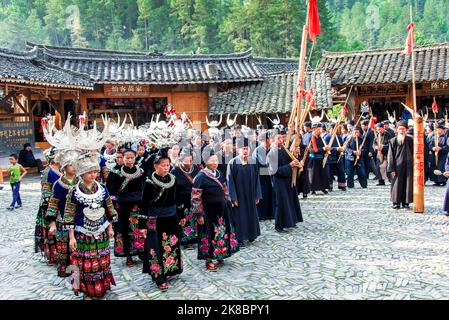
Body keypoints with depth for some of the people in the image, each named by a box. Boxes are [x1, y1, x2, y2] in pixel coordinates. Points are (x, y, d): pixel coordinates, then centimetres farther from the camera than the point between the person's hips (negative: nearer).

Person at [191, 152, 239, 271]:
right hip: (208, 212, -7)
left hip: (221, 210, 7)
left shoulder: (219, 174, 4)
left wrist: (227, 206, 14)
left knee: (223, 233, 14)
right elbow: (195, 197, -16)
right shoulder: (201, 176, -16)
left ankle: (220, 256, 32)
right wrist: (199, 214, -17)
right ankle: (208, 260, 18)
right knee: (209, 234, 4)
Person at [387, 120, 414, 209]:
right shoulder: (393, 141, 2)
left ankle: (406, 202, 12)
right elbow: (390, 156, 1)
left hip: (408, 166, 1)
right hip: (397, 166, -1)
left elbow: (414, 153, 6)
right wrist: (391, 168, -6)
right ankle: (396, 202, 9)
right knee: (397, 184, 0)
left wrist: (414, 165, -1)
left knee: (407, 184, 3)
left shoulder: (410, 140, 4)